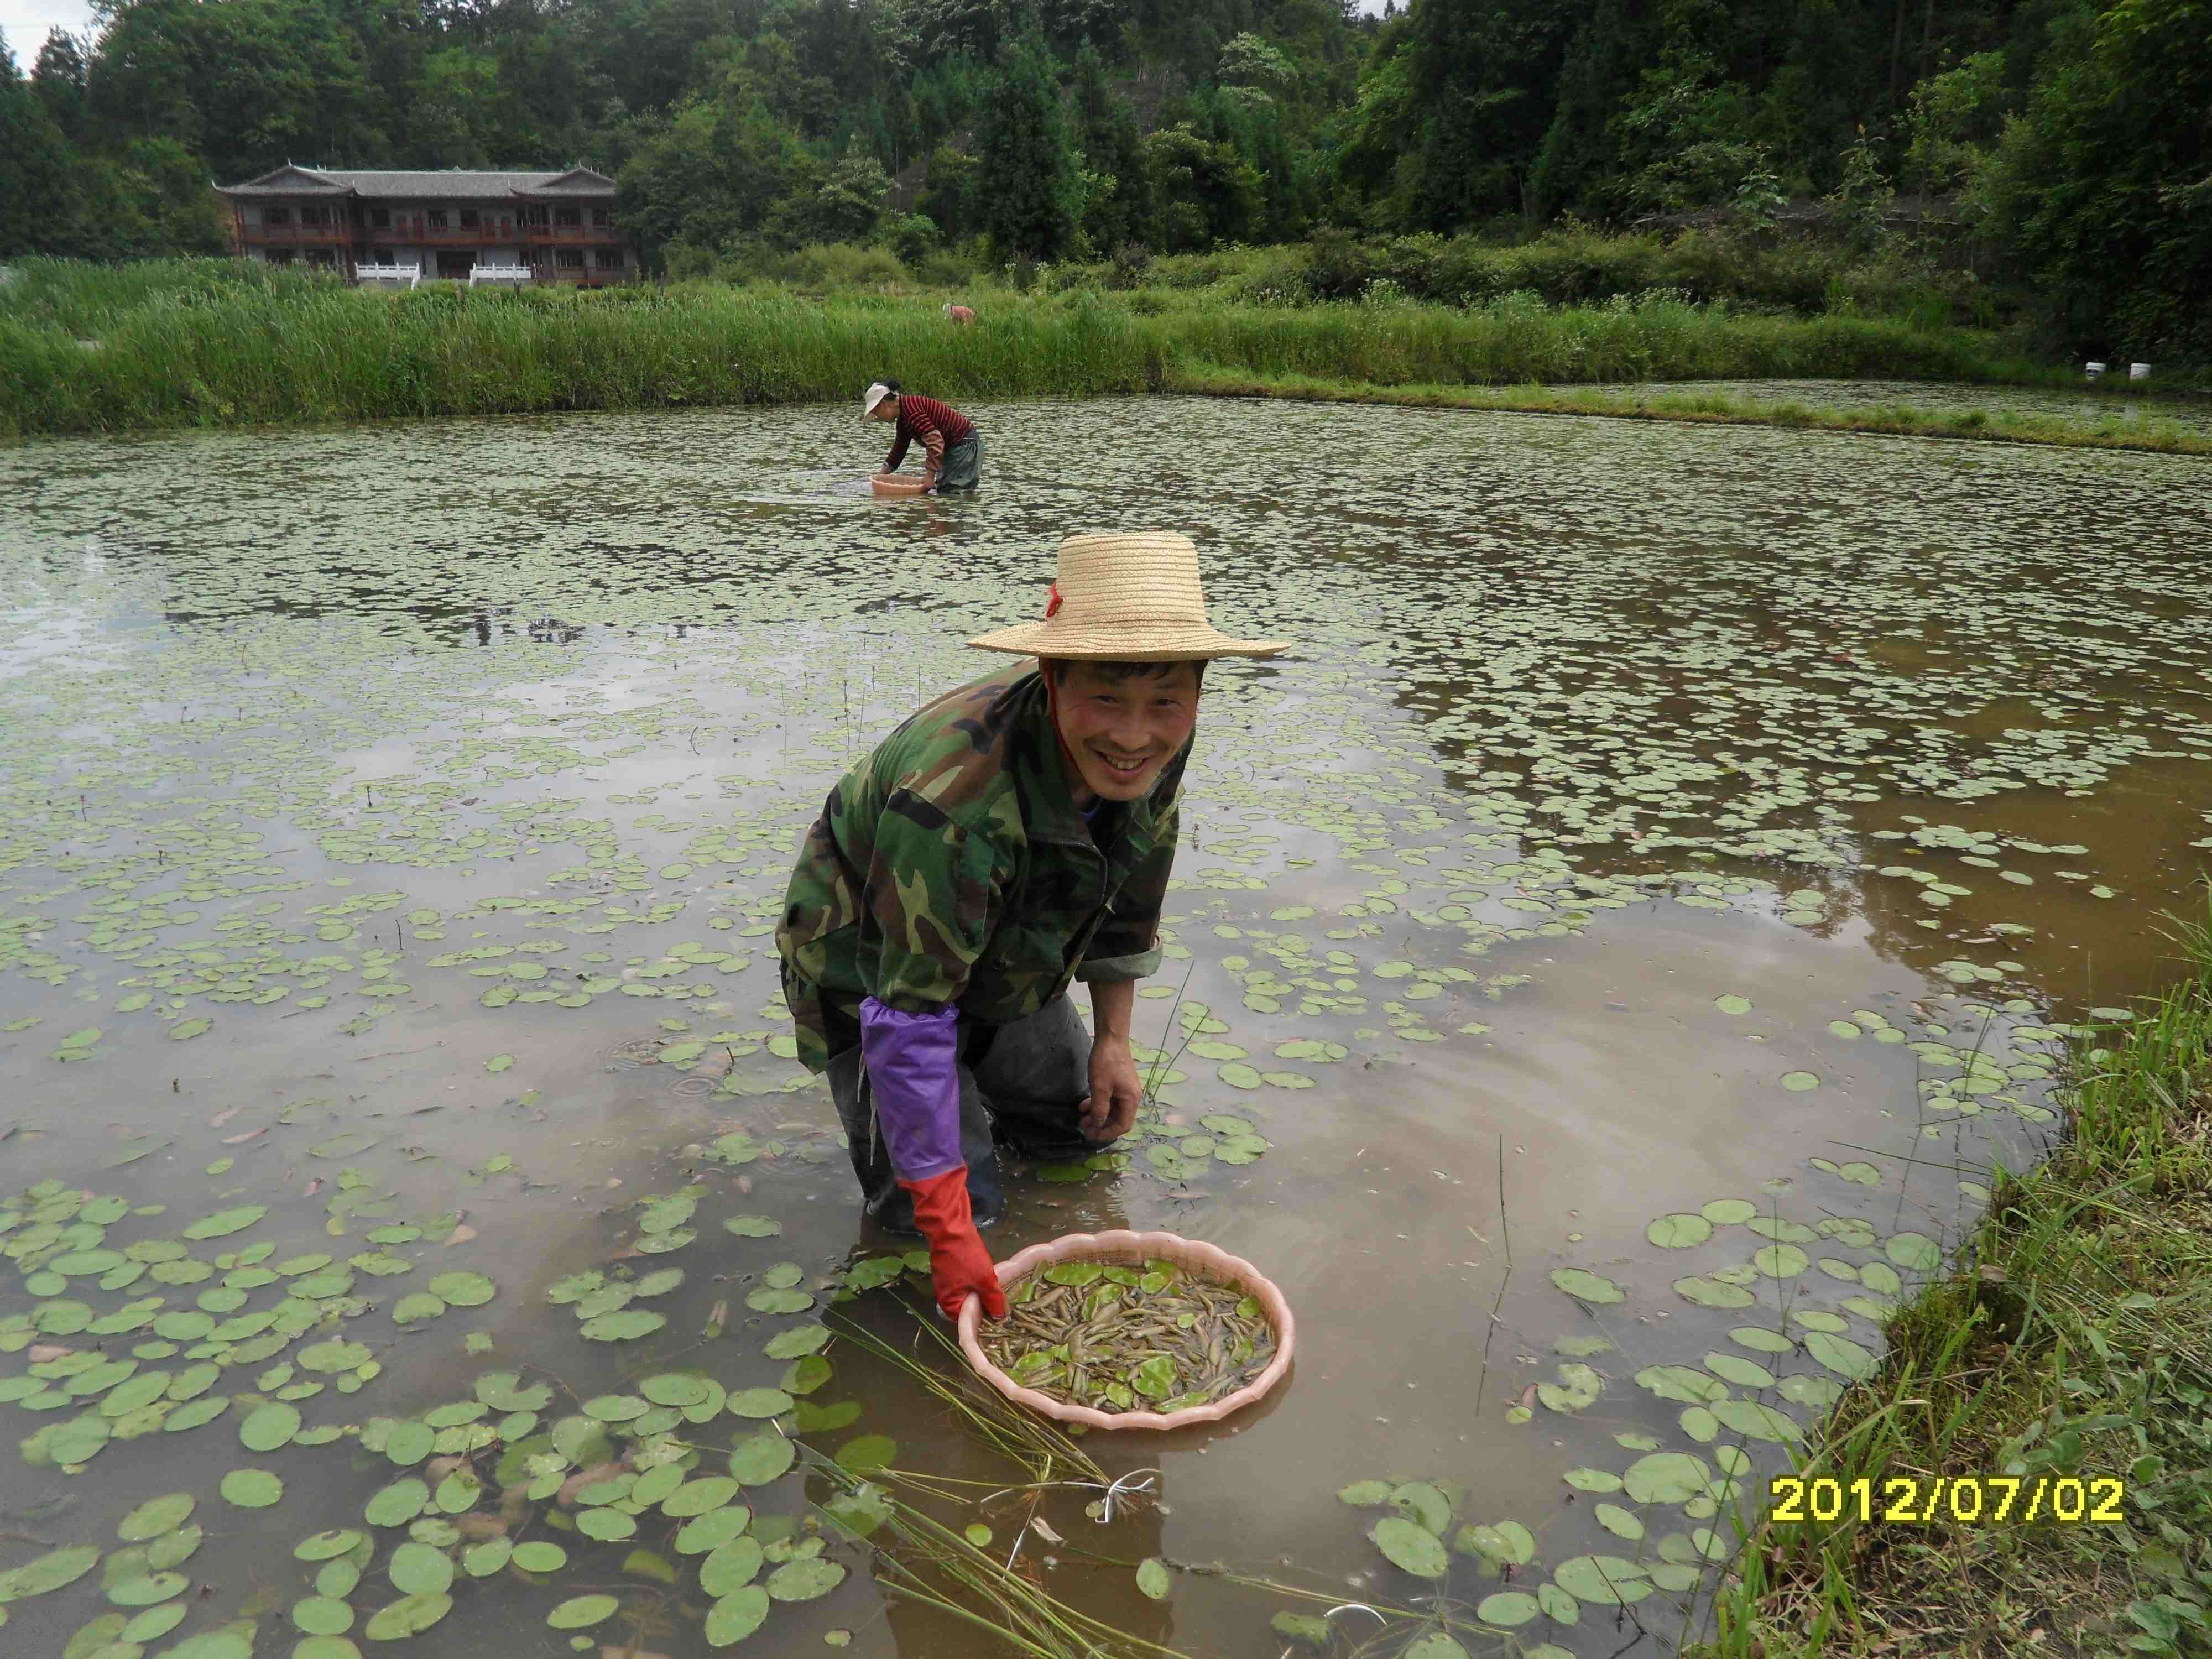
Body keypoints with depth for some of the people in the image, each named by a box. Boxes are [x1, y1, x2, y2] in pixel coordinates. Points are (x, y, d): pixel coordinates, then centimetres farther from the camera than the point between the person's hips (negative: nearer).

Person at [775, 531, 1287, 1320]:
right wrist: (949, 1231, -32)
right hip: (870, 975, -6)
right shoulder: (954, 802, -44)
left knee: (1082, 1126, 13)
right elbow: (911, 1023, -37)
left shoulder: (1152, 746, -22)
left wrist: (1114, 1041, 2)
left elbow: (1129, 896, -2)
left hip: (1003, 968, 6)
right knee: (962, 1197, -7)